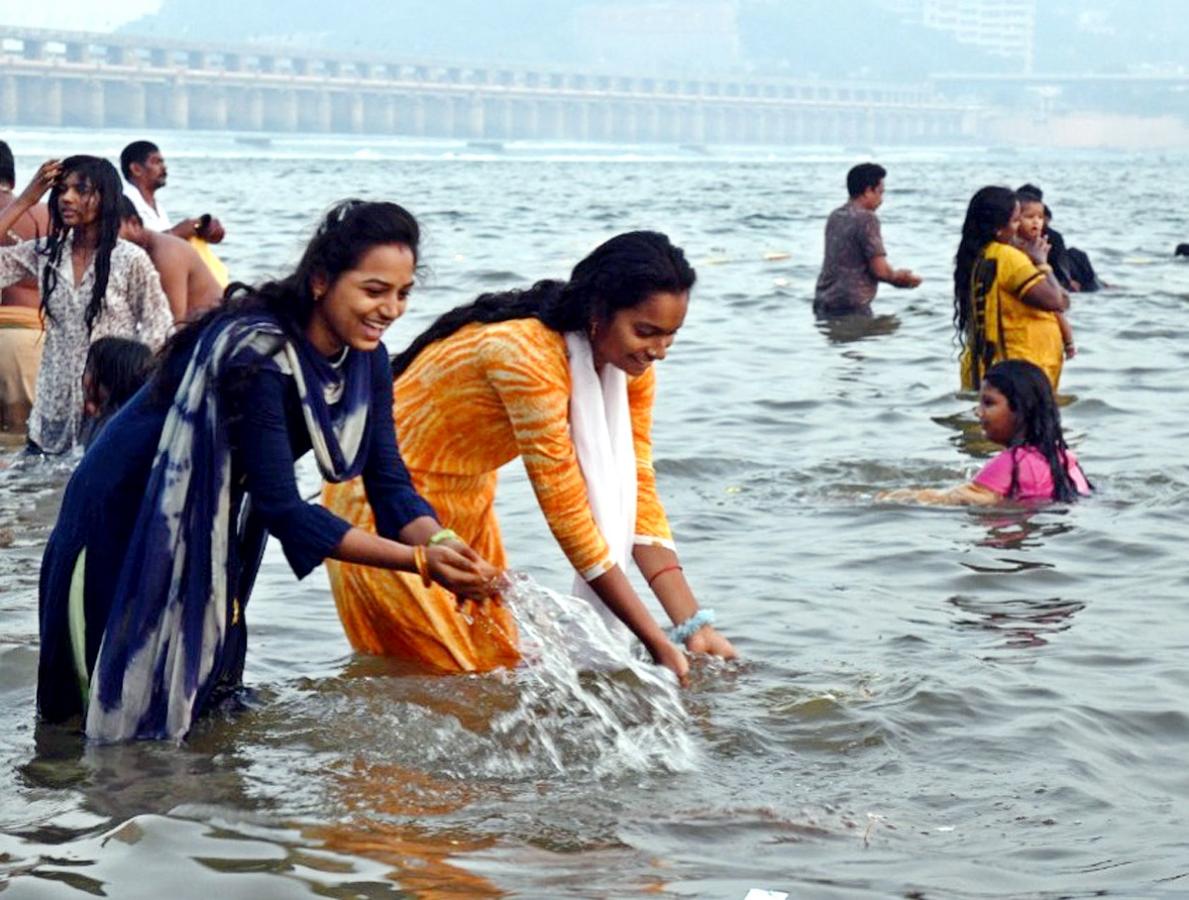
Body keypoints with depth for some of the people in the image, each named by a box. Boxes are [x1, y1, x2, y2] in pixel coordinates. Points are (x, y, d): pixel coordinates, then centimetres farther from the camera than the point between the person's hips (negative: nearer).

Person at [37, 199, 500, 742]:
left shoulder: (365, 357, -9)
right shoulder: (257, 354, -33)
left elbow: (389, 484, -10)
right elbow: (282, 508, -35)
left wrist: (440, 545, -32)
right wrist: (419, 562, -40)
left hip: (208, 529, 8)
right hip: (126, 525, -8)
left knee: (209, 703, 16)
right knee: (142, 718, 0)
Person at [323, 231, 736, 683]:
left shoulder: (629, 366, -10)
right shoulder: (529, 354, -34)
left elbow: (637, 493, -10)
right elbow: (566, 513, -32)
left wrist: (693, 624, -21)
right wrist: (656, 642, -29)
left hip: (468, 504, 8)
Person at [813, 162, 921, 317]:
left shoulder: (835, 217, 13)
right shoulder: (866, 219, -11)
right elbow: (880, 270, -14)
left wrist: (895, 274, 22)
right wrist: (899, 278, 8)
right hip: (851, 307, -8)